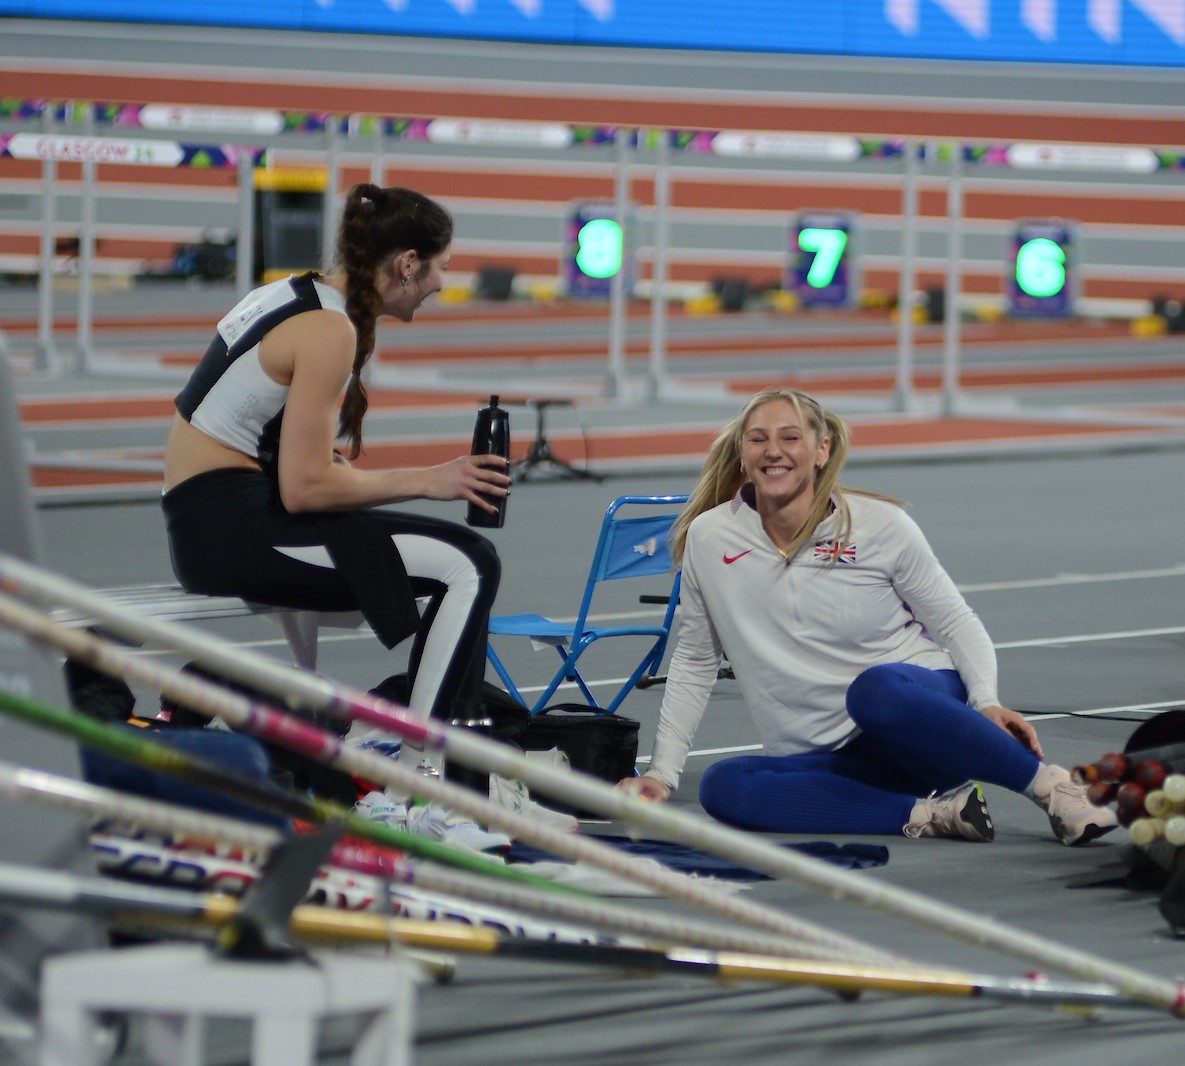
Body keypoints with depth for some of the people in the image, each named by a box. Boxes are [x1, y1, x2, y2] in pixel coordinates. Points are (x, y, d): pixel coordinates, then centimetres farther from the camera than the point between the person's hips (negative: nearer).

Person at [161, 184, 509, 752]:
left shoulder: (292, 295, 13)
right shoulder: (330, 329, -16)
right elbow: (305, 488, -20)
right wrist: (425, 481, -10)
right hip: (235, 528, -10)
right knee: (469, 567, -16)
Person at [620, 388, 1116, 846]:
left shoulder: (881, 525, -3)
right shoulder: (708, 539, 2)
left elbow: (956, 623, 4)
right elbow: (694, 662, 14)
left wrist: (987, 702, -15)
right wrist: (661, 773, 8)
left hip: (924, 708, -3)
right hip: (838, 762, 3)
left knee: (875, 688, -40)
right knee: (722, 787, -29)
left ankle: (1052, 786, -29)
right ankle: (928, 815, -31)